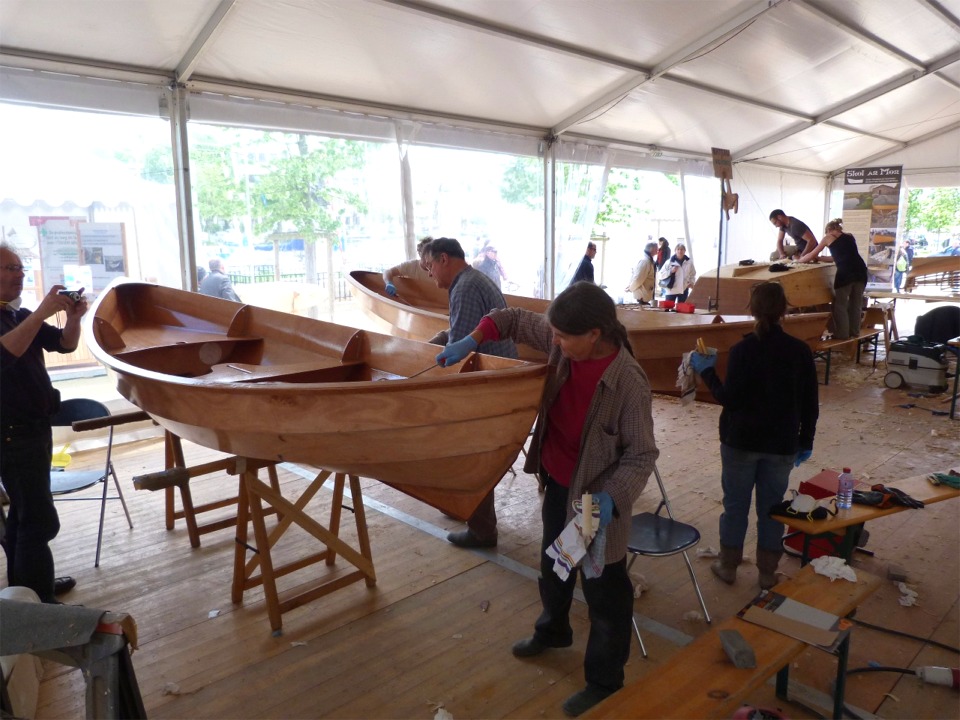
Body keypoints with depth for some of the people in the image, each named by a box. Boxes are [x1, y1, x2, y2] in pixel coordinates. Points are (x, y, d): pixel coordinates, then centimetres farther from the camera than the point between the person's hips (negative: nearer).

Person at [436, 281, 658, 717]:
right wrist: (471, 342, -10)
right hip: (557, 481, 8)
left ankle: (605, 682, 32)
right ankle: (552, 629, 57)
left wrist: (610, 497, -37)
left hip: (597, 494, -7)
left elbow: (642, 454, -24)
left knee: (604, 591, 10)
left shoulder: (629, 382, -31)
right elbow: (515, 320, 2)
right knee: (552, 563, 29)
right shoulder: (562, 343, -14)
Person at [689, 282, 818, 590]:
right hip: (782, 444, 3)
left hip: (741, 440, -2)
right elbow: (810, 403, 1)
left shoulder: (742, 350, -14)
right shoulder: (801, 350, -4)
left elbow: (729, 398, -15)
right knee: (771, 507, 13)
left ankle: (728, 566, 23)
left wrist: (707, 371, -2)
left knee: (735, 505, 11)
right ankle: (767, 572, 23)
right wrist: (806, 441, 12)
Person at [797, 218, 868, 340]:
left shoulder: (828, 237, 15)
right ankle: (854, 331, 24)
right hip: (860, 270, 5)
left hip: (845, 273, -5)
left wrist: (799, 259, 40)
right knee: (856, 303, 16)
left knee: (840, 304, 7)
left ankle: (842, 334, 8)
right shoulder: (850, 236, 26)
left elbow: (812, 255, 21)